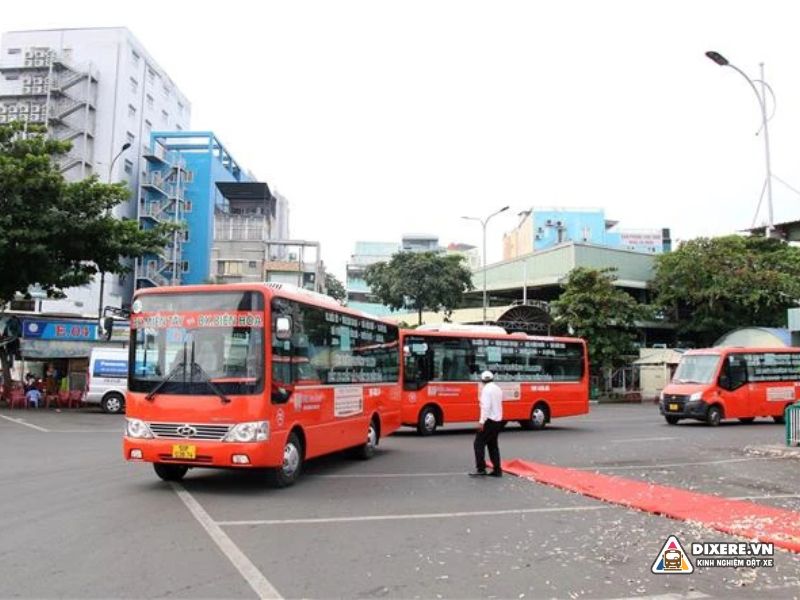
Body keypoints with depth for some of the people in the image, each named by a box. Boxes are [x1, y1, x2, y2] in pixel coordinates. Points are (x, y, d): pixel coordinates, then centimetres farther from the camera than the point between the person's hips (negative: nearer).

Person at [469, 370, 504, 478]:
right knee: (493, 445, 13)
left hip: (489, 420, -8)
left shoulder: (486, 389, -13)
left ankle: (480, 469, -9)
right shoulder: (498, 389, 12)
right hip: (498, 420, 9)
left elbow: (486, 406, -21)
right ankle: (497, 470, 11)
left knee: (479, 443, -4)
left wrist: (482, 421, -23)